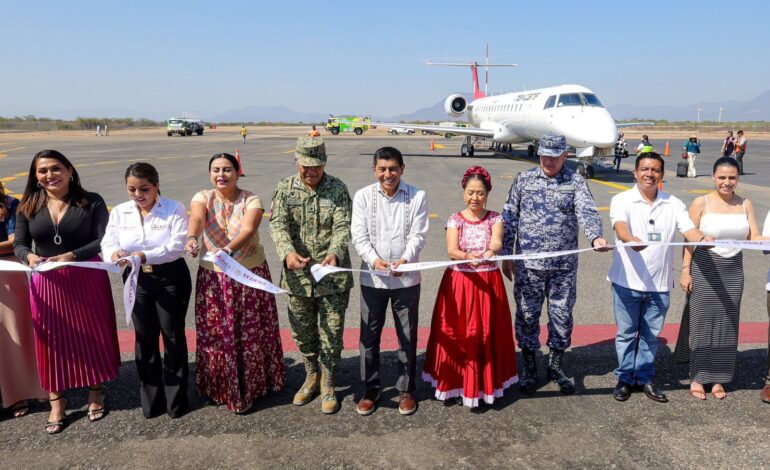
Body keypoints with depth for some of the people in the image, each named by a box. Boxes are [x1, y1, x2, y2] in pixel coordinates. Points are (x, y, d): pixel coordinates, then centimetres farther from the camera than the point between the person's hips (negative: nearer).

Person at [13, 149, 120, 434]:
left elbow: (104, 240, -12)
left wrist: (71, 256, -25)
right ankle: (56, 402, 23)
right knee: (52, 341, 9)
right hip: (47, 284, 2)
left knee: (91, 336, 8)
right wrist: (29, 257, -19)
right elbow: (18, 244, 4)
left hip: (87, 280, -2)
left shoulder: (91, 202, -6)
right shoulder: (28, 206, 4)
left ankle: (95, 393, 28)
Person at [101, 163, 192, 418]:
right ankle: (151, 399, 25)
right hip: (137, 281, 4)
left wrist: (144, 256, -33)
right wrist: (115, 254, -30)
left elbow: (176, 247, -19)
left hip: (170, 279, -4)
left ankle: (176, 397, 19)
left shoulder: (174, 209, -10)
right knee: (145, 339, 11)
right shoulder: (119, 212, 3)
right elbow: (108, 243, -6)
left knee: (173, 336, 5)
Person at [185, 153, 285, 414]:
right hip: (213, 277, 1)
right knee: (216, 333, 8)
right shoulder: (203, 198, -4)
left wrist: (229, 249, -46)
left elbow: (248, 230, -27)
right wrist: (192, 238, -49)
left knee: (251, 332, 8)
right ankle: (220, 387, 27)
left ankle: (251, 385, 28)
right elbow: (196, 218, -27)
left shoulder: (251, 201, -8)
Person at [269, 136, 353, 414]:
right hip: (298, 276, 2)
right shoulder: (285, 188, 1)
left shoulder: (337, 189, -3)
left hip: (332, 276, -2)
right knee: (302, 331, 15)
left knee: (332, 332, 7)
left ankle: (328, 385, 26)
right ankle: (311, 377, 38)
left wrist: (334, 253, -31)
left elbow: (343, 226, -12)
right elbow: (278, 224, -10)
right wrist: (288, 252, -29)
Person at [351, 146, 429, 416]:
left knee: (408, 337, 11)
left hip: (406, 279, 0)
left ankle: (406, 390, 28)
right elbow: (358, 235, -5)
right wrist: (374, 260, -22)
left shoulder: (417, 197, -2)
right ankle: (371, 389, 27)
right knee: (369, 336, 10)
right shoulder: (363, 196, 0)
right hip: (372, 278, 1)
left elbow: (418, 235, -7)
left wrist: (405, 259, -25)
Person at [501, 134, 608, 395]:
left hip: (564, 266, 0)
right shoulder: (524, 180, 3)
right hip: (528, 265, 0)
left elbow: (587, 212, -15)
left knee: (562, 315, 10)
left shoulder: (576, 182, 1)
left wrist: (595, 236, -36)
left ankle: (556, 366, 29)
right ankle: (529, 367, 25)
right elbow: (509, 218, 6)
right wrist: (506, 255, 4)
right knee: (527, 315, 8)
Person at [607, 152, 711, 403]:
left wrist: (703, 238, -30)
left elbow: (689, 230, -6)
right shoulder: (622, 200, -5)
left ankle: (645, 377, 29)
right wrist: (631, 240, -45)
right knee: (626, 333, 9)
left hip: (659, 283, 3)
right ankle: (625, 378, 25)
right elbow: (620, 227, -23)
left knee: (651, 334, 14)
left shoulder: (673, 204, 5)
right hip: (627, 281, -2)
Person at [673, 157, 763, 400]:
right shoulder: (701, 203, -5)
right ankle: (698, 376, 15)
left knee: (727, 323, 9)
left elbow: (754, 238, 2)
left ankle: (718, 377, 21)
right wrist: (685, 270, -10)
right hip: (704, 270, -3)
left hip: (733, 271, 3)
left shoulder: (745, 204, 5)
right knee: (702, 321, 2)